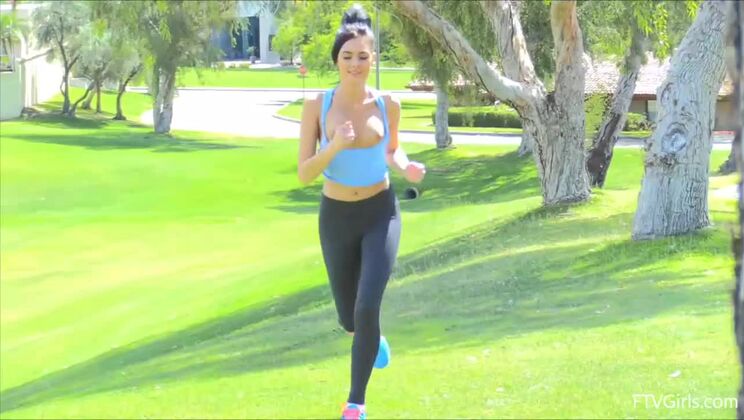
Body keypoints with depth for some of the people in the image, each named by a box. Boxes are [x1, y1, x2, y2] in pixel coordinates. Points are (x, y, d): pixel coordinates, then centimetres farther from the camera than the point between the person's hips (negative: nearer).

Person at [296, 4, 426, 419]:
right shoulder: (317, 105, -11)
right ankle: (375, 336, 55)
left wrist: (406, 166, -11)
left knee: (367, 309, -19)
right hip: (336, 217, 1)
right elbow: (304, 174, -12)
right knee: (349, 319, 15)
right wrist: (334, 147, -30)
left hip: (381, 214, -1)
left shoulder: (388, 104, -7)